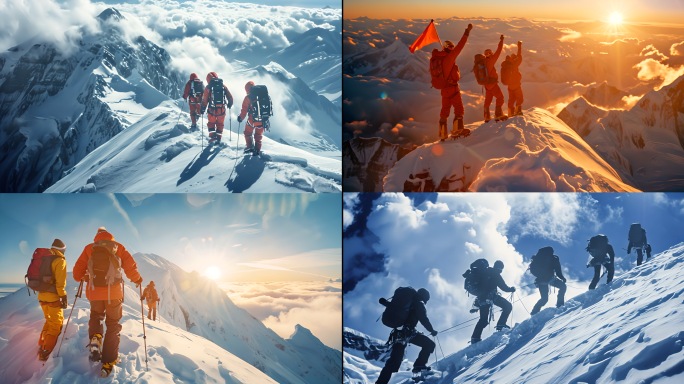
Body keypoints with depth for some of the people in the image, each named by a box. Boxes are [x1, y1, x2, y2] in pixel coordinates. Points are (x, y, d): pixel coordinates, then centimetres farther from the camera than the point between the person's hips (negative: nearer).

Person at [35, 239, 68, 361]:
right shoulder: (60, 260, -10)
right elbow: (60, 281, -17)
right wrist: (63, 296, -14)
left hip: (42, 295, 8)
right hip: (52, 296, -8)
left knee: (49, 321, 24)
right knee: (56, 324, 0)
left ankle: (41, 347, 30)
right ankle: (45, 353, -4)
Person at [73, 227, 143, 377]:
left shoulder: (89, 248, 8)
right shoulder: (118, 247, 6)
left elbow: (78, 271, 10)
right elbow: (130, 266, 0)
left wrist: (82, 277, 33)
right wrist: (137, 279, 19)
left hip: (94, 291, 1)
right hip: (114, 291, -1)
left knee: (96, 316, 28)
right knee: (113, 325, 10)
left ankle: (95, 338, -4)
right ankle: (108, 363, 4)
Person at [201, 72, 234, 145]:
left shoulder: (208, 87, -5)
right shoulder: (223, 86, 1)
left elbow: (204, 100, -5)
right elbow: (230, 97, 4)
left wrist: (203, 109, 6)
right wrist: (229, 104, 22)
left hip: (212, 109, -2)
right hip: (222, 110, 2)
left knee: (211, 123, 19)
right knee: (220, 124, 19)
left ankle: (212, 137, 6)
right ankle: (218, 139, 18)